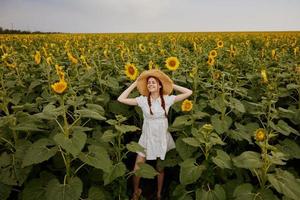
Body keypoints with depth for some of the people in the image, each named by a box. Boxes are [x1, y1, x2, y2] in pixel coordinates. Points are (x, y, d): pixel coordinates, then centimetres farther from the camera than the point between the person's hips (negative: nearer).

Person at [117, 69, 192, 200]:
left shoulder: (167, 99, -7)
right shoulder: (142, 100, -6)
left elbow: (189, 92, -7)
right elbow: (121, 99, -11)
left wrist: (171, 85, -3)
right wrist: (135, 84, -6)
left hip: (162, 138, 0)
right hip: (147, 138, 0)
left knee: (160, 169, 18)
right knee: (136, 169, 3)